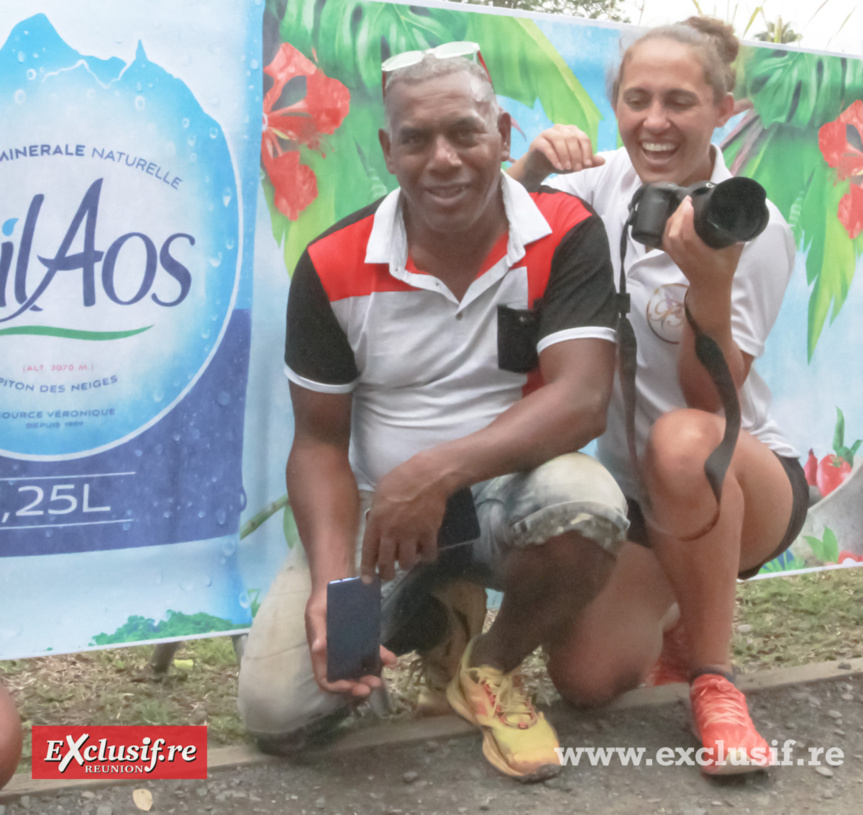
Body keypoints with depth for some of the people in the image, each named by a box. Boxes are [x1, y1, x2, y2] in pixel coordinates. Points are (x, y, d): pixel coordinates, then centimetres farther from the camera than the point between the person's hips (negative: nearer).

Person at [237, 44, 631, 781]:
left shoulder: (566, 236, -12)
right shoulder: (333, 267, -8)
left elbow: (582, 400, -23)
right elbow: (319, 441, -3)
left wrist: (440, 469, -37)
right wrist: (332, 579, -20)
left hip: (511, 494, -1)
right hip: (379, 510, 2)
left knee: (584, 501, -37)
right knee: (273, 705, -16)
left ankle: (492, 667, -3)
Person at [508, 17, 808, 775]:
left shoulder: (754, 228, -16)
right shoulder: (606, 181, -2)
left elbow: (711, 402, -19)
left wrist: (710, 283, -36)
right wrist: (529, 166, -18)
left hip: (745, 482, -4)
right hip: (634, 491, 4)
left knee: (681, 442, -40)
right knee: (586, 677, -16)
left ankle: (713, 679, -19)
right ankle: (678, 618, 20)